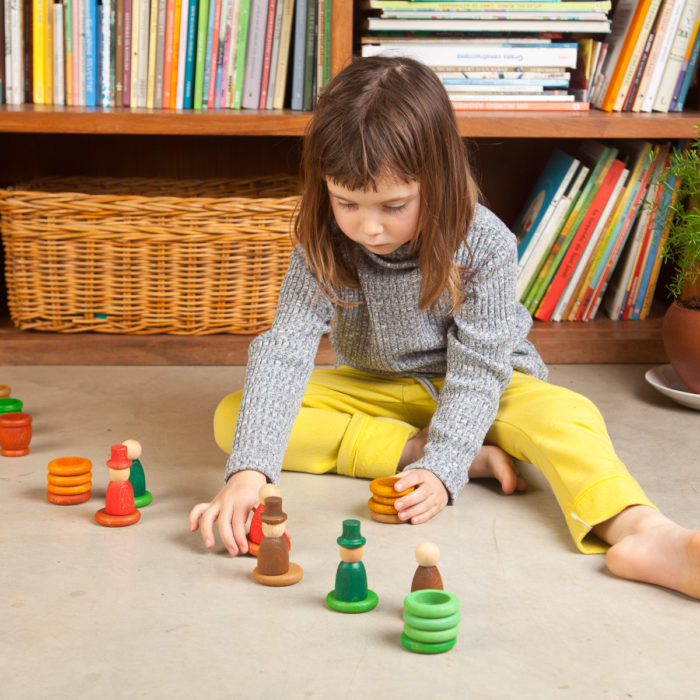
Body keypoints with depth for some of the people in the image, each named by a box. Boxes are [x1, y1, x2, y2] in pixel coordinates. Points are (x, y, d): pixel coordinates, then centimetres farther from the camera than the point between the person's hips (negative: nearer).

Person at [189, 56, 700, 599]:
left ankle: (642, 532, -60)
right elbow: (284, 352, -28)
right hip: (373, 390, 3)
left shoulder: (486, 246, -25)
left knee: (567, 415, -34)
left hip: (476, 391, -3)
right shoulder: (324, 247, -20)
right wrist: (248, 471, -41)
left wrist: (442, 469, -38)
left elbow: (476, 370, -23)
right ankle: (421, 449, -28)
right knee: (233, 417, -21)